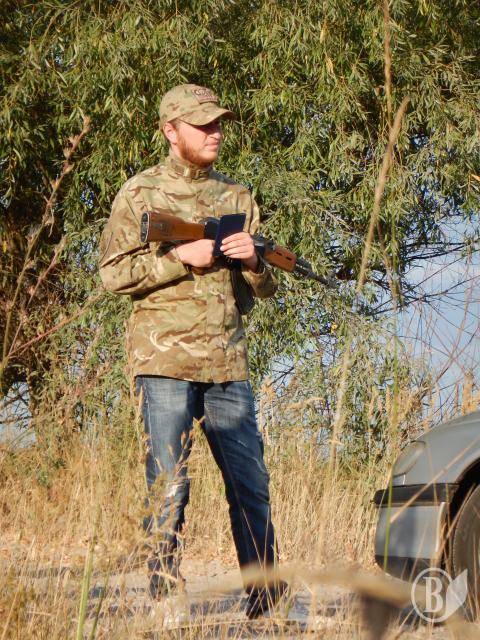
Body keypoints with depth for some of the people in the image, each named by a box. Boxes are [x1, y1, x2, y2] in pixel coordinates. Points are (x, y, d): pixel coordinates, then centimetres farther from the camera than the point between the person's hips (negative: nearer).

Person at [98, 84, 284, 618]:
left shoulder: (237, 196, 16)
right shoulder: (140, 192, 3)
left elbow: (267, 288, 17)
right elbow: (113, 273, -4)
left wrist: (251, 260, -6)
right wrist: (181, 258, -13)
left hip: (228, 363, 4)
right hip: (165, 359, -4)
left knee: (251, 483, 4)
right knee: (169, 489, -3)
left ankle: (265, 599, 14)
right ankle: (164, 603, 4)